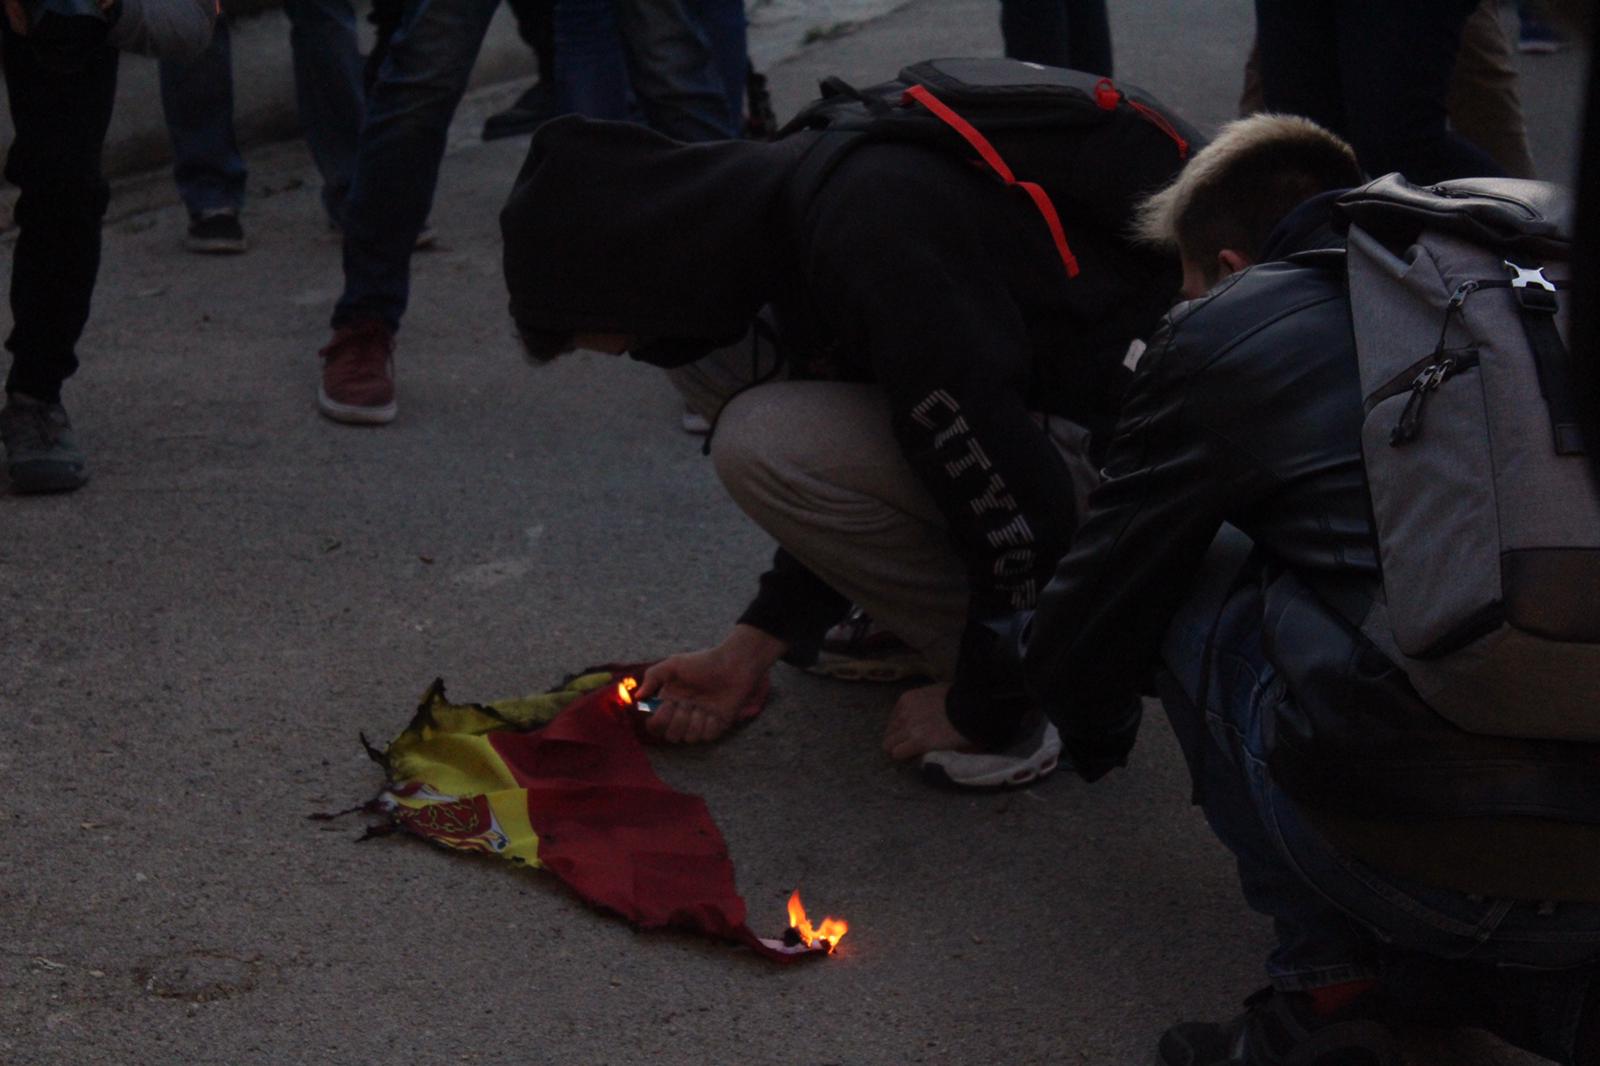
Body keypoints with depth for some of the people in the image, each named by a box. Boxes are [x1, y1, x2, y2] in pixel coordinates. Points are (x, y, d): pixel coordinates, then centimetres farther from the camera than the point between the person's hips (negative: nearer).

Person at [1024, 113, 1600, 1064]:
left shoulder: (1223, 331, 9)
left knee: (1188, 589, 19)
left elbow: (1097, 598, 20)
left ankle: (1331, 985, 12)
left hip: (1418, 863, -6)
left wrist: (1093, 736, 46)